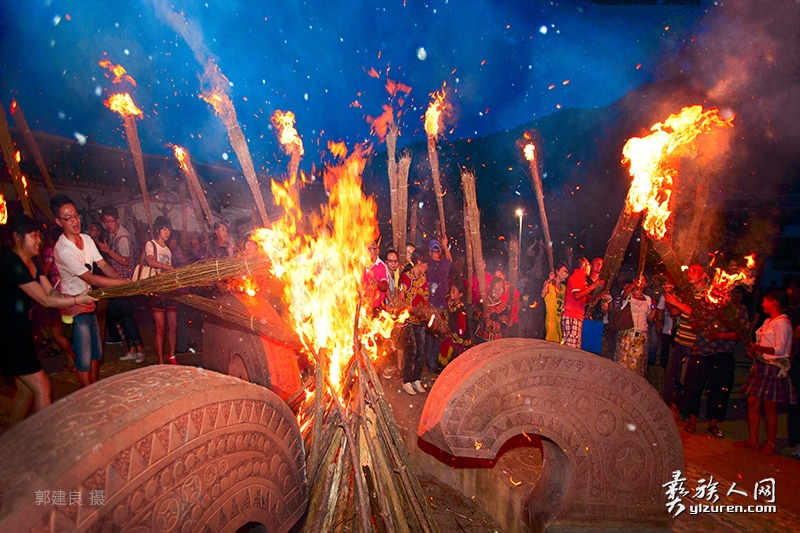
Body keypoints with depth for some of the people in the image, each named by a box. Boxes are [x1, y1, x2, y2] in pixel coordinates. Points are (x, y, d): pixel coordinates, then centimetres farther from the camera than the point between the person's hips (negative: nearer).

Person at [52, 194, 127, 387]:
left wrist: (125, 281, -16)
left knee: (97, 353, 18)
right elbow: (91, 279, -28)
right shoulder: (63, 250, -24)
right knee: (84, 361, -1)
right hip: (75, 307, -8)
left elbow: (103, 266, 0)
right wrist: (126, 282, -30)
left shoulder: (87, 239, 1)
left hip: (89, 302, 8)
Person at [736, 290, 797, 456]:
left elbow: (779, 350, -20)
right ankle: (753, 440, 18)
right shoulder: (768, 321, 14)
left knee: (769, 408, 0)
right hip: (761, 366, 9)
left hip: (774, 369, -9)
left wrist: (757, 348, -24)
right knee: (752, 403, 9)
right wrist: (754, 351, 3)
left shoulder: (782, 323, -14)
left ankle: (770, 445, 13)